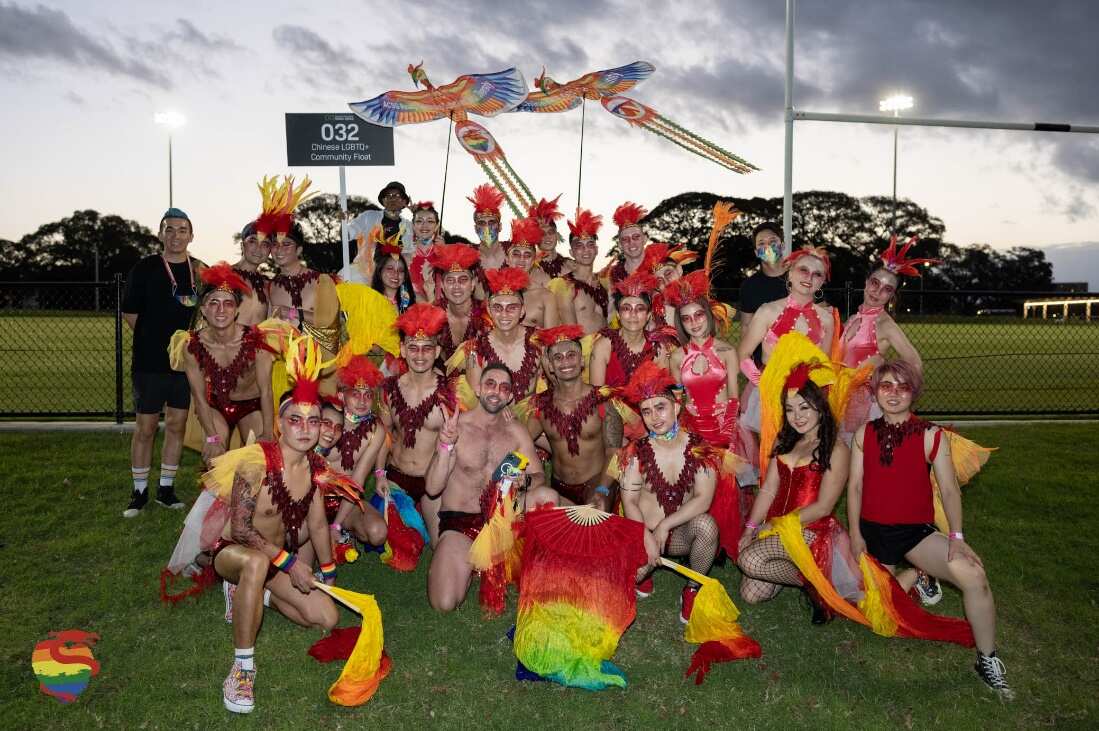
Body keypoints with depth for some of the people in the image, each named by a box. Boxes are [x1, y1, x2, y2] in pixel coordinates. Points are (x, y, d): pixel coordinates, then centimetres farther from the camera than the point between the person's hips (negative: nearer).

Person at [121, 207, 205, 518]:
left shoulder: (202, 271, 5)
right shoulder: (144, 268, -3)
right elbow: (129, 312, 2)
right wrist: (156, 339, 1)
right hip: (149, 363, -3)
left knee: (177, 425, 9)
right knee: (145, 428, 3)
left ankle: (166, 488, 22)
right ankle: (139, 491, 16)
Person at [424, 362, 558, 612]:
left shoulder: (516, 432, 4)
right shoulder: (455, 427, -8)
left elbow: (539, 476, 1)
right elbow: (432, 488, -13)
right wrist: (445, 446, -29)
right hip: (459, 523, -3)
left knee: (547, 496, -24)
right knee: (445, 604, -23)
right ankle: (462, 564, 12)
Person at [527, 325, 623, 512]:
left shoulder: (602, 402, -9)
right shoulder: (541, 404, 0)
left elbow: (613, 453, -9)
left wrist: (602, 491, -22)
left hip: (596, 482, -3)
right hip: (559, 487, 4)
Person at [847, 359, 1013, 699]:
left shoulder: (931, 436, -5)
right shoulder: (864, 433, 2)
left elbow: (949, 489, -7)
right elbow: (855, 485, 2)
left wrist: (956, 536, -17)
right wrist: (855, 534, -2)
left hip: (917, 531, -2)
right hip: (872, 531, 3)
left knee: (972, 573, -28)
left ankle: (987, 661, -7)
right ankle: (917, 575, 34)